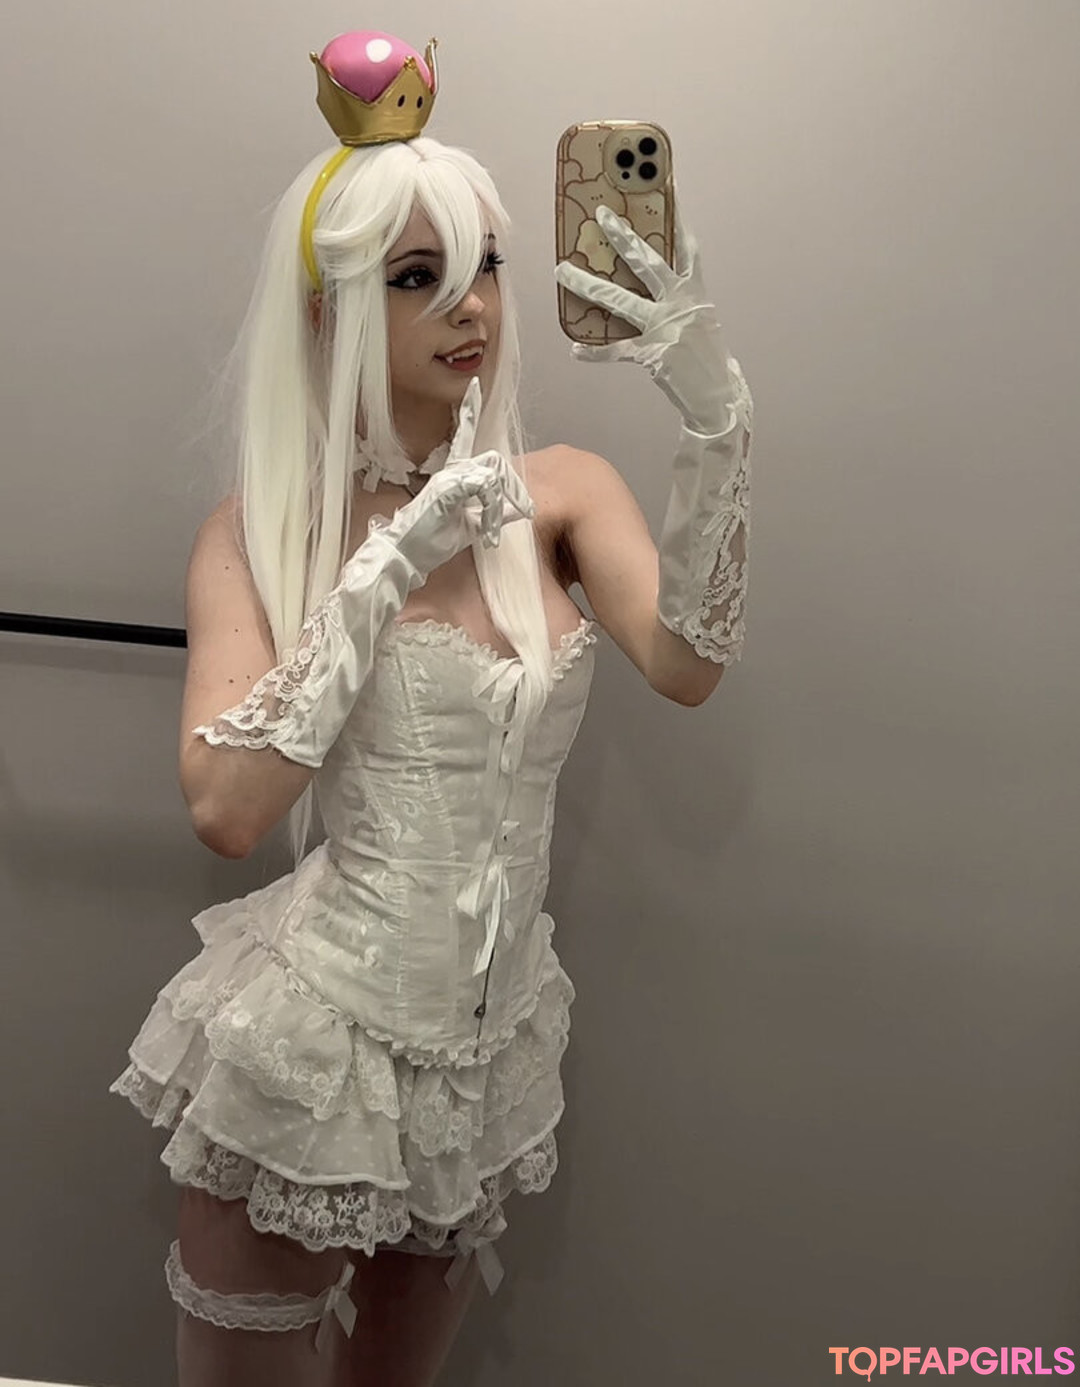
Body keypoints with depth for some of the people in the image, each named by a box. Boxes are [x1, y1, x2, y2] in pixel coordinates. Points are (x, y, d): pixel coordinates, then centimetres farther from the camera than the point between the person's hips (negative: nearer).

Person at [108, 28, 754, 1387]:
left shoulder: (561, 490, -2)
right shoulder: (264, 522, -9)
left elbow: (685, 666, -20)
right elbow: (225, 807, -21)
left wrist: (717, 421, -33)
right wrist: (396, 558, -24)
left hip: (491, 1049, 3)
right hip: (300, 1049, -3)